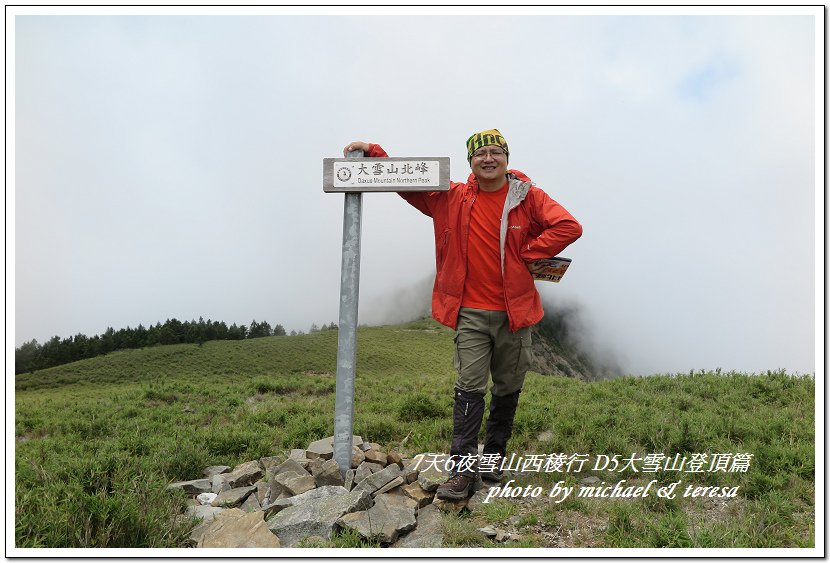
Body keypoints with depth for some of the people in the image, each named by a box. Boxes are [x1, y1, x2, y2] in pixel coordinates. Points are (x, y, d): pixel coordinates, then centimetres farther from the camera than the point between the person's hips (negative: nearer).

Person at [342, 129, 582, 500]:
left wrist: (529, 255, -11)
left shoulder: (528, 197, -2)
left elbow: (569, 226, -9)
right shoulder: (451, 198, 2)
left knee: (508, 390, 12)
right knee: (469, 388, -8)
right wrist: (371, 153, -2)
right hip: (471, 313, -1)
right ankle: (463, 470, -2)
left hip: (515, 310, 1)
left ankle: (493, 458, 30)